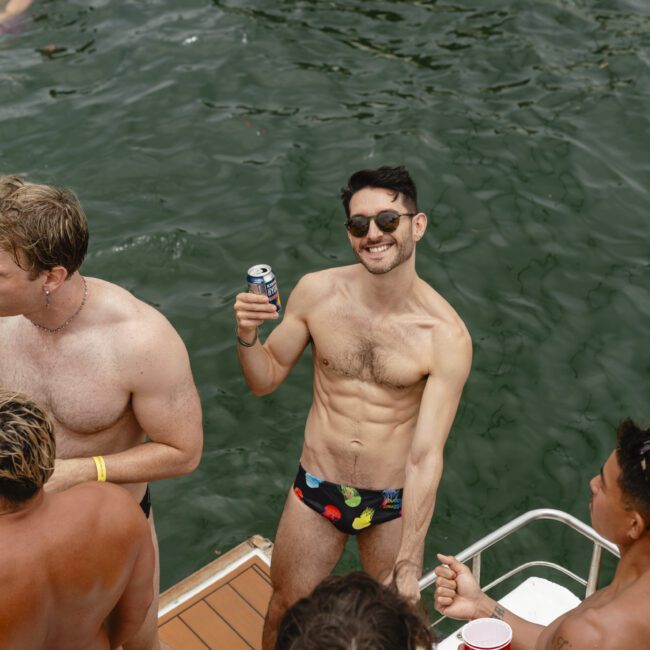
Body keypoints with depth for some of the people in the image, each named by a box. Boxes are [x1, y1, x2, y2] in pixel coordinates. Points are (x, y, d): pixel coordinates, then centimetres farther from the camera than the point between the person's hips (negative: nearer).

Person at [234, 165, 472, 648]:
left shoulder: (447, 337, -22)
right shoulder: (316, 292, -13)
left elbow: (425, 457, -22)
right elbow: (266, 379, 0)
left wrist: (409, 564, -25)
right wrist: (247, 334, -22)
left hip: (394, 502, -2)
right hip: (316, 489, 2)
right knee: (286, 609, 21)